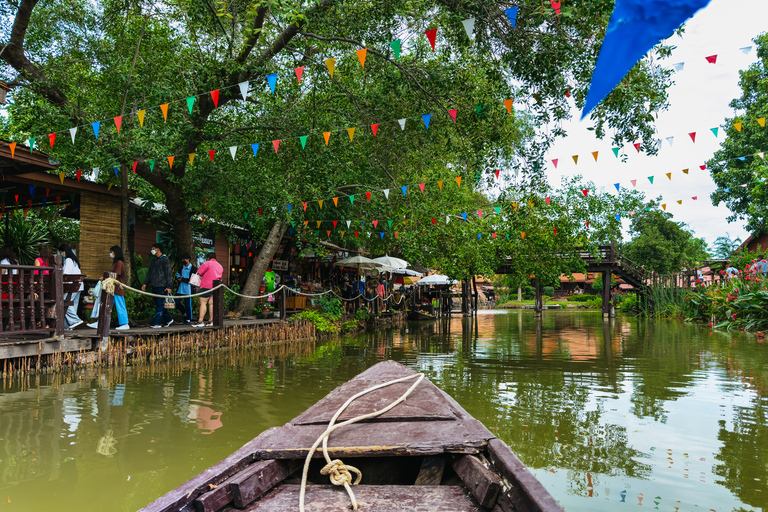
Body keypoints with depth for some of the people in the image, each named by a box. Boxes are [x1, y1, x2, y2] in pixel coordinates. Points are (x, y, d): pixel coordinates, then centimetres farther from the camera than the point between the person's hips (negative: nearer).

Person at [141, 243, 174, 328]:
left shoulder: (165, 259, -6)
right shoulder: (154, 260, 19)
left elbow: (169, 273, -11)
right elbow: (150, 273, 23)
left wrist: (168, 286, -16)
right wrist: (145, 283, 14)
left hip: (162, 286, -8)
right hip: (154, 286, 8)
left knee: (160, 305, -7)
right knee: (158, 304, 9)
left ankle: (157, 323, -6)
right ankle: (168, 319, 19)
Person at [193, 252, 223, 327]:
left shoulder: (207, 263, -2)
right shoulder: (220, 266, 20)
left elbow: (199, 273, -1)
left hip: (206, 286, -7)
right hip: (215, 287, 7)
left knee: (203, 303, -8)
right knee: (211, 303, 6)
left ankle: (200, 321, -13)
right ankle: (211, 321, 3)